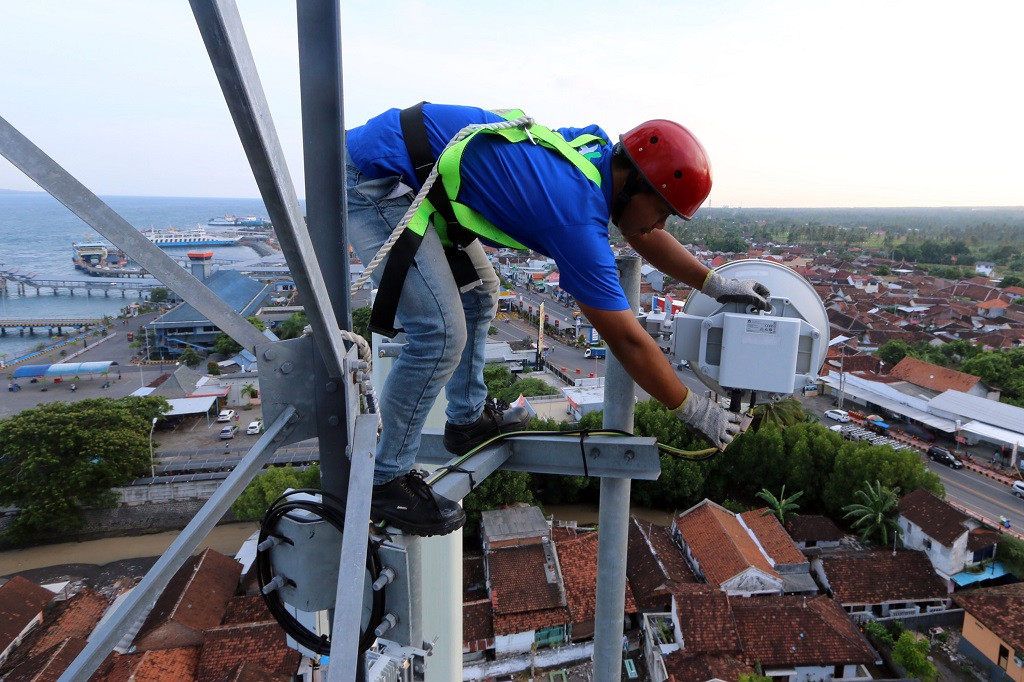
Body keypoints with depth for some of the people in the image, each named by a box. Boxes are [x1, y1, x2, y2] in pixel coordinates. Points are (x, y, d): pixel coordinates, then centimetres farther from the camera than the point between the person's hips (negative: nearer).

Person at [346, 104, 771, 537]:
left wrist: (714, 284, 18)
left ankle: (468, 420, 30)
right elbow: (627, 342, -18)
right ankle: (385, 480, 1)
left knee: (477, 295, 16)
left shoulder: (599, 151, 1)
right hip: (374, 180, -10)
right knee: (441, 335, -16)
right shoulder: (577, 217, -25)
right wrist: (694, 410, -5)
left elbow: (642, 233, 18)